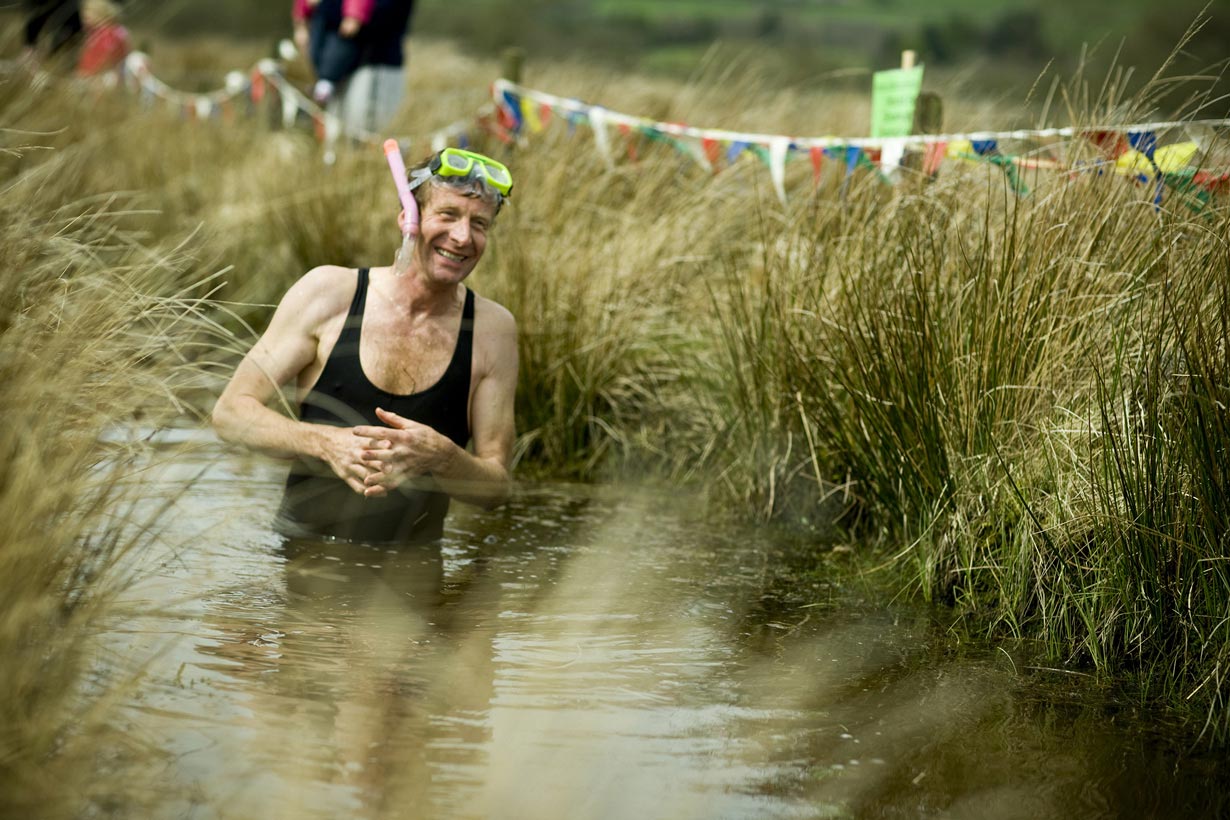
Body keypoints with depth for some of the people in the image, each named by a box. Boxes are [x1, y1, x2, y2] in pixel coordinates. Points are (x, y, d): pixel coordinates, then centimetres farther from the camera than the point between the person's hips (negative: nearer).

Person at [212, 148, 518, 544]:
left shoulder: (493, 331, 2)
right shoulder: (330, 292, 0)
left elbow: (496, 486, 5)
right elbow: (230, 411, 1)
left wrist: (440, 457, -18)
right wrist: (328, 443, -17)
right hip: (302, 548, -1)